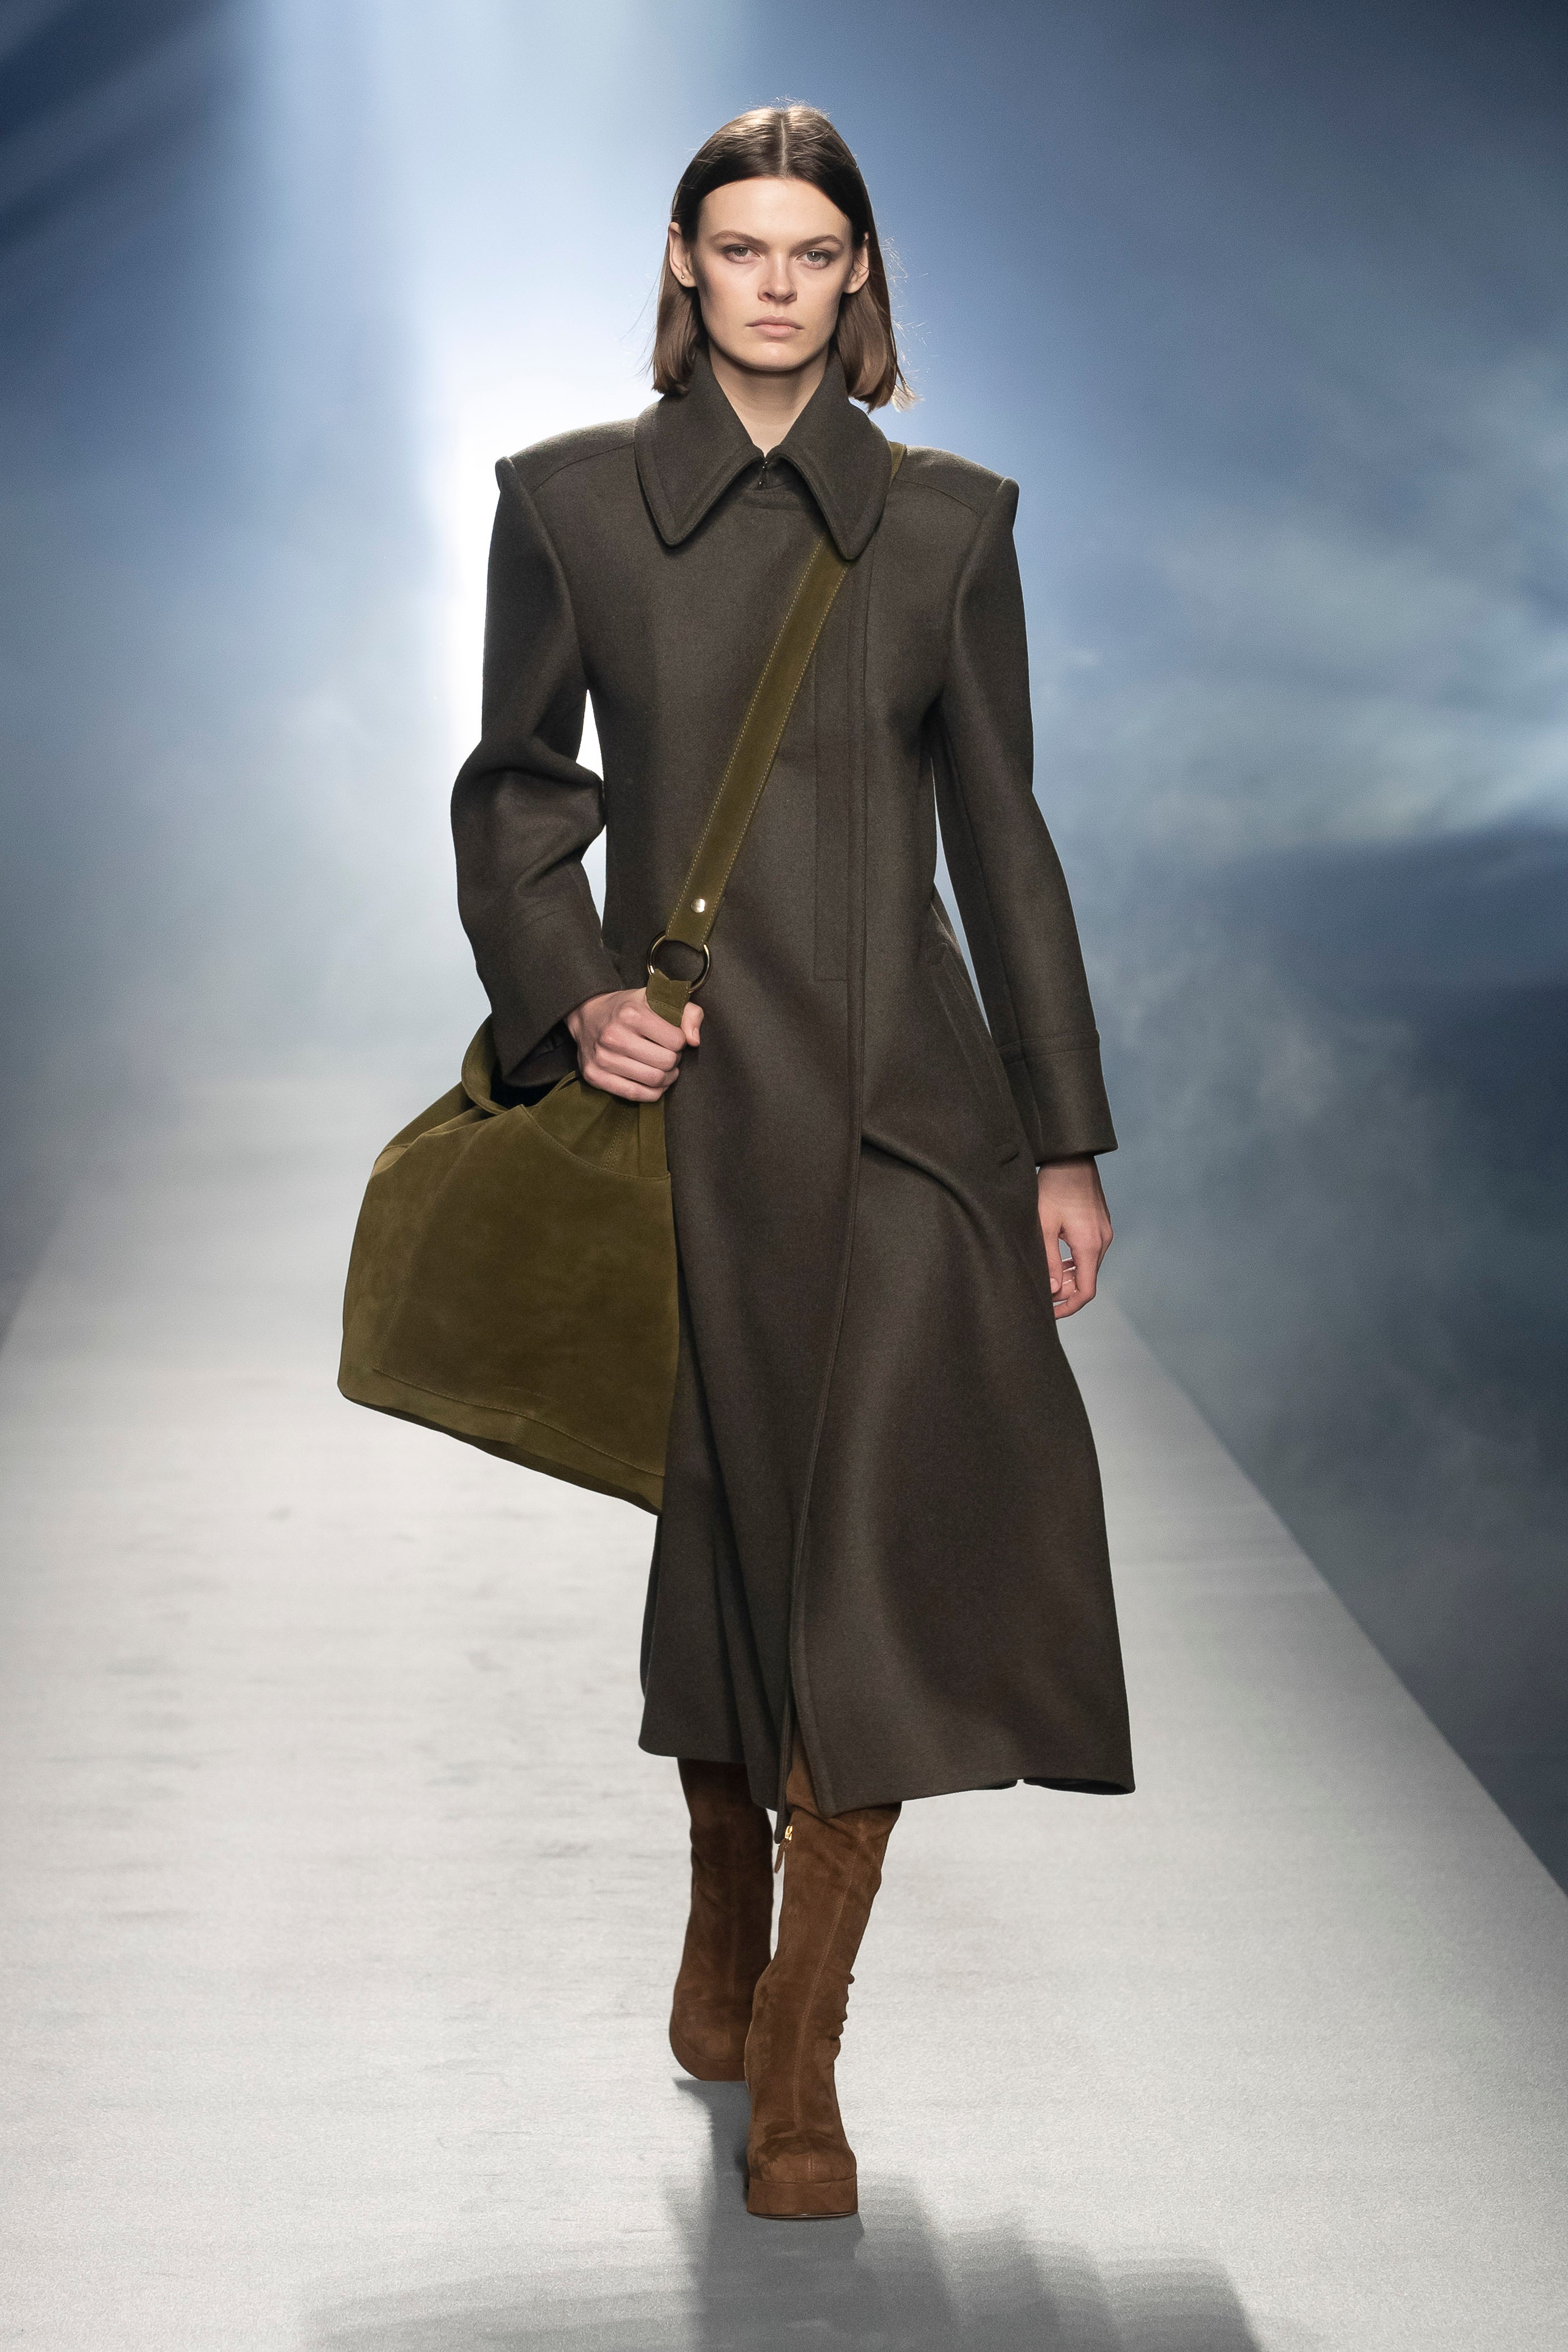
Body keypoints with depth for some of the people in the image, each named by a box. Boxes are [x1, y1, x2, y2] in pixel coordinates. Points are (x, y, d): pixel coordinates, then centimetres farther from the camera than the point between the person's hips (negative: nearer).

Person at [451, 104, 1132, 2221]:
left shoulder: (949, 519, 6)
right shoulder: (572, 499, 4)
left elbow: (1001, 834, 8)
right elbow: (515, 786, 10)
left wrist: (1067, 1144, 6)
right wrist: (567, 995, -9)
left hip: (904, 1090, 0)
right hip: (686, 1084, 0)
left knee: (890, 1537, -10)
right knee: (730, 1522, 9)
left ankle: (796, 2056, 2)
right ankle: (725, 1916, 35)